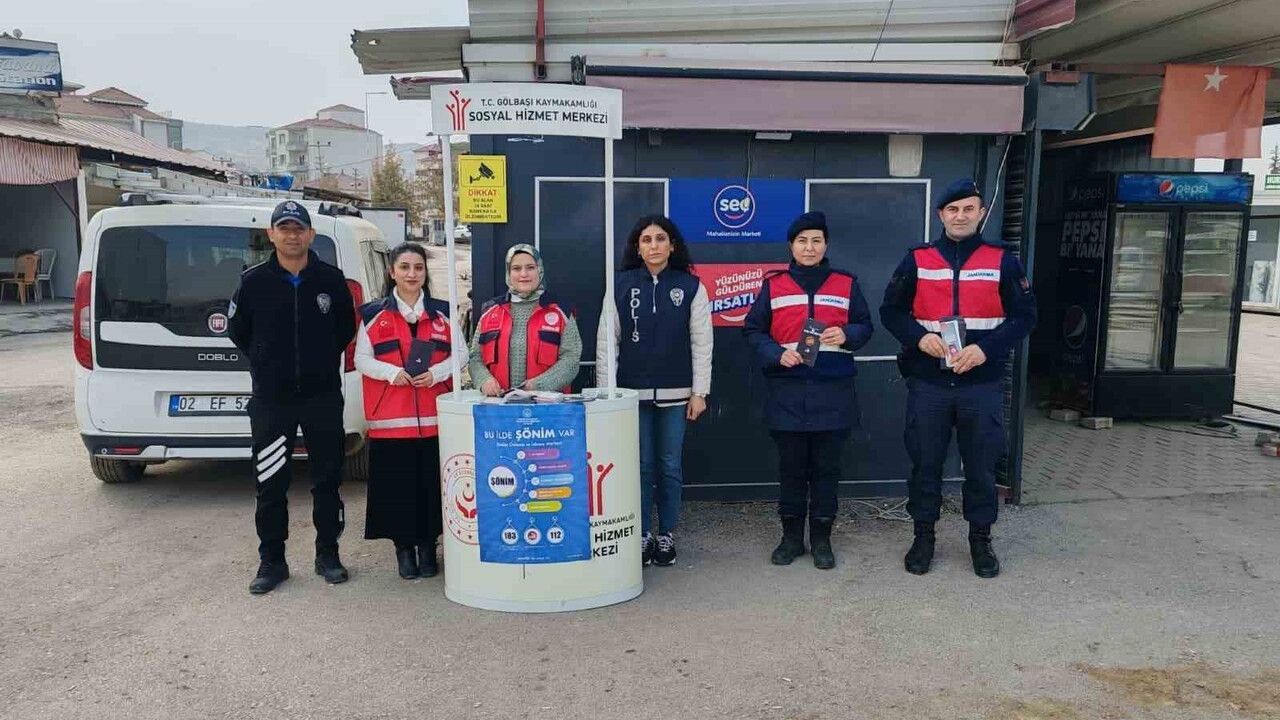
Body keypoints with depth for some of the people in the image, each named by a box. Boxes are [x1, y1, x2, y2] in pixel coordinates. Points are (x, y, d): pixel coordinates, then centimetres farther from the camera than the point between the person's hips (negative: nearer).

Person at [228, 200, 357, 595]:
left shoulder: (331, 279, 0)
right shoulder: (254, 281, -1)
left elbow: (346, 328, 14)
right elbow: (237, 330, 12)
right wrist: (267, 365, 13)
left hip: (323, 396, 1)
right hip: (270, 400, 0)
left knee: (328, 479, 8)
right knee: (270, 484, 4)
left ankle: (327, 555, 22)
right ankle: (272, 562, 16)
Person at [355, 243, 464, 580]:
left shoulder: (442, 312, 10)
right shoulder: (374, 314, 6)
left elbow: (460, 354, 8)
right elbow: (362, 360, 4)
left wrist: (436, 372, -9)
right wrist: (393, 372, -13)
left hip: (435, 416, 1)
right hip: (390, 417, -1)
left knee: (432, 483, 4)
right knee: (397, 484, 2)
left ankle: (427, 545, 19)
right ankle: (404, 547, 18)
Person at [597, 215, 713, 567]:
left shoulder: (691, 286, 0)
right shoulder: (621, 286, 2)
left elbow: (701, 343, 1)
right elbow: (606, 341, 3)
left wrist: (699, 392, -3)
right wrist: (604, 390, -1)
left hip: (675, 393, 0)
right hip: (632, 392, 0)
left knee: (670, 466, 8)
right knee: (640, 465, 6)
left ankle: (666, 535, 21)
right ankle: (642, 534, 19)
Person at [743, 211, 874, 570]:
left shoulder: (847, 284, 7)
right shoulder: (773, 285, 5)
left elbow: (865, 326, 11)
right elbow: (753, 330, 5)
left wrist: (847, 335, -12)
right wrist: (777, 354, -12)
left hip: (833, 392, 0)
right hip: (787, 392, 0)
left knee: (826, 468, 7)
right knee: (791, 467, 8)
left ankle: (822, 539, 20)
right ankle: (791, 537, 22)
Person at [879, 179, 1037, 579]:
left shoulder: (1002, 261, 3)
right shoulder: (916, 260, 4)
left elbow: (1024, 316, 1)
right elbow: (891, 311, 6)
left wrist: (985, 348, -15)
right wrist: (919, 337, -14)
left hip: (982, 385, 0)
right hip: (928, 384, 0)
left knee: (981, 466, 8)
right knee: (925, 463, 8)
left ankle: (980, 540, 24)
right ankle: (923, 537, 22)